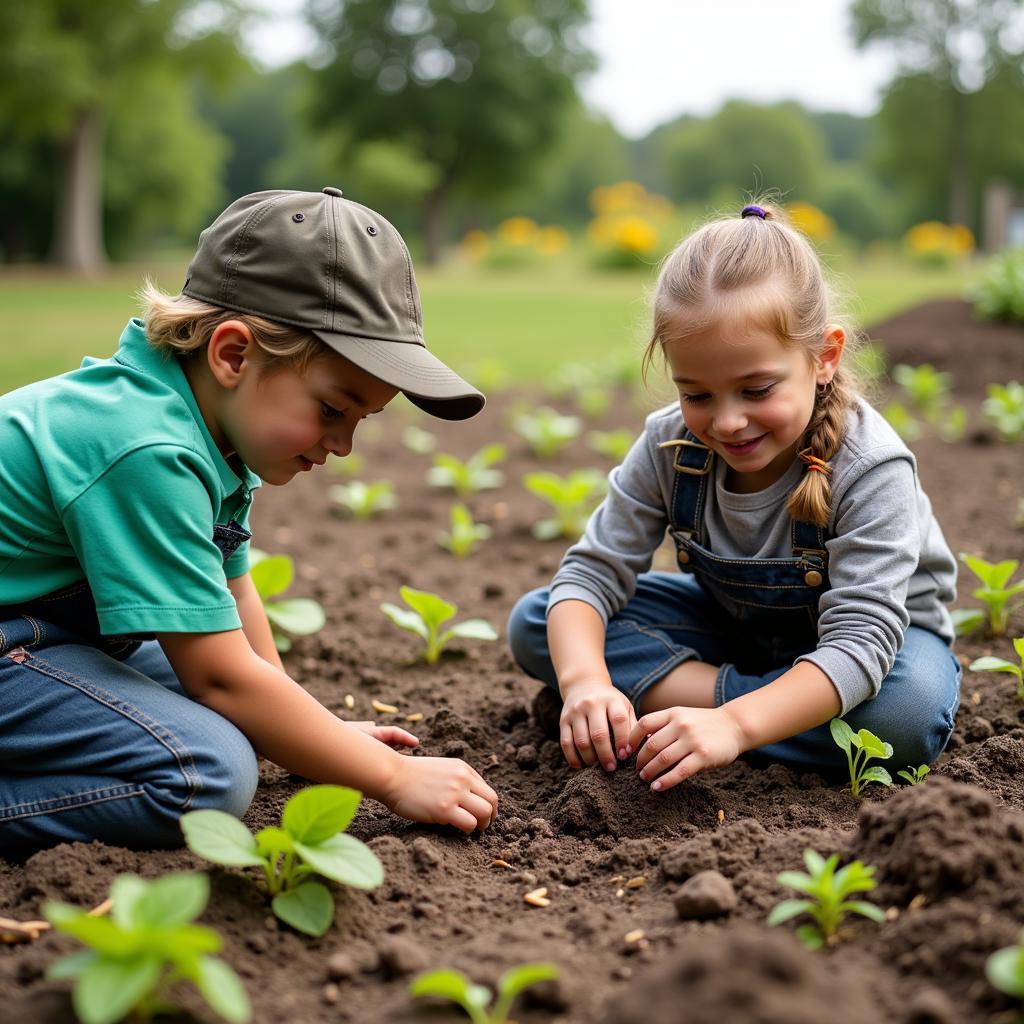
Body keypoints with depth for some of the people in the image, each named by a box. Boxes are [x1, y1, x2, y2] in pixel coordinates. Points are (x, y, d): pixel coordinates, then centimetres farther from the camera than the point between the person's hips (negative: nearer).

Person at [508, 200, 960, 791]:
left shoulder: (869, 470, -31)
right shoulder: (671, 447, -18)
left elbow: (858, 640, -38)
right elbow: (593, 571, -17)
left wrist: (734, 724, -54)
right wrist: (583, 678, -41)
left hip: (877, 629, -4)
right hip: (733, 626, 4)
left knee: (910, 714, -41)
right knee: (534, 625, -14)